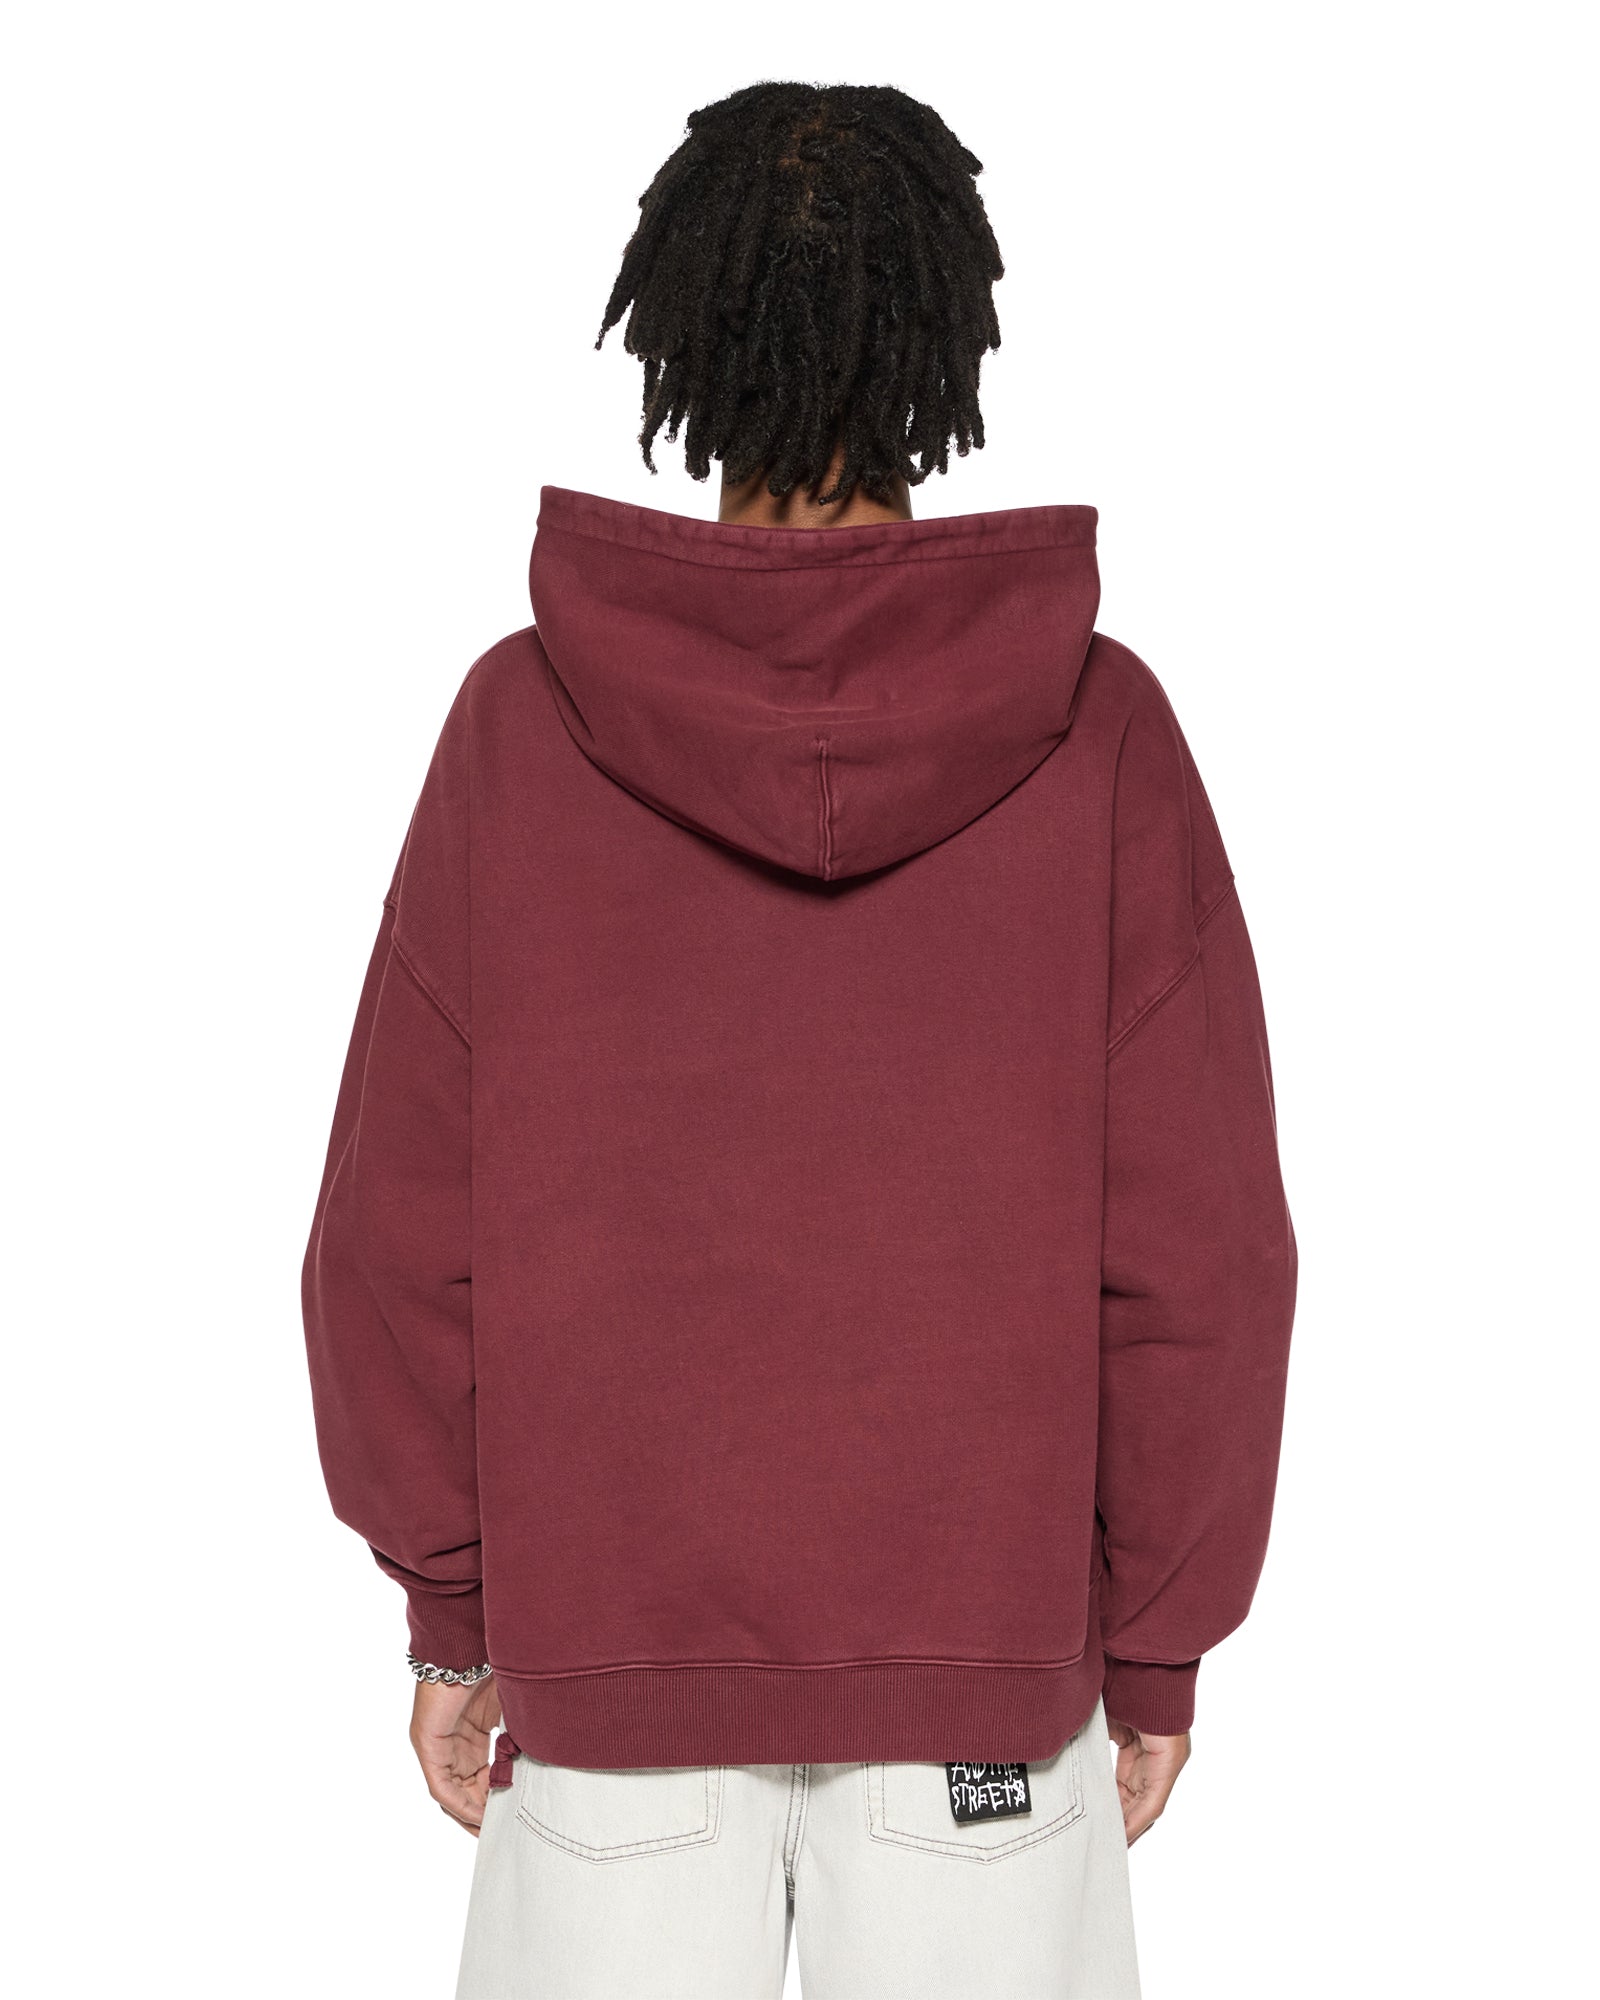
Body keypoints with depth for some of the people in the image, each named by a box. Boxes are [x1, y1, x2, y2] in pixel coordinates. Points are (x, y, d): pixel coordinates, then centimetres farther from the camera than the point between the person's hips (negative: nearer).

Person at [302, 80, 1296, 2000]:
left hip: (607, 1661, 1)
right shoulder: (1096, 728, -10)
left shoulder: (519, 720, -9)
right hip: (993, 1653, 0)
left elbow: (400, 1235, -6)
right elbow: (1198, 1255, -8)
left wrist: (450, 1611, 7)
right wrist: (1158, 1642, 5)